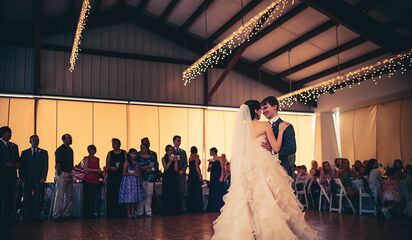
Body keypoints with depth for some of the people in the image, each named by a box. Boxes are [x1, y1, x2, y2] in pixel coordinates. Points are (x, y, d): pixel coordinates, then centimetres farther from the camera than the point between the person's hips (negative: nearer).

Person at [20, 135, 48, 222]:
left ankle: (36, 216, -1)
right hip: (28, 179, 1)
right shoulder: (25, 153, 14)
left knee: (38, 198, -4)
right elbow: (22, 166, 10)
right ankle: (27, 217, 4)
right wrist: (22, 177, -2)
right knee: (27, 198, 0)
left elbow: (45, 166, 4)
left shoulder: (43, 152, 11)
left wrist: (43, 178, -6)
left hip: (39, 180, -1)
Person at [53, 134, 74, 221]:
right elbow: (58, 164, -13)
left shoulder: (70, 150, 15)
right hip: (62, 174, -8)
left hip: (69, 175, 8)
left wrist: (71, 173, 12)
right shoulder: (60, 150, -9)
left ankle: (66, 214, 19)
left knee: (69, 196, 11)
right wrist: (60, 175, -15)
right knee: (60, 196, -5)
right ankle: (56, 215, 2)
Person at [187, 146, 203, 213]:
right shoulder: (196, 156, -6)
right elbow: (196, 166, -15)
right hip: (196, 175, -8)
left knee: (191, 192, 10)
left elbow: (190, 167, 14)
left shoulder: (190, 157, 16)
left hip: (190, 175, 8)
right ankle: (197, 208, -5)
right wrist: (200, 175, -14)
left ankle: (191, 209, 13)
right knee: (197, 192, -5)